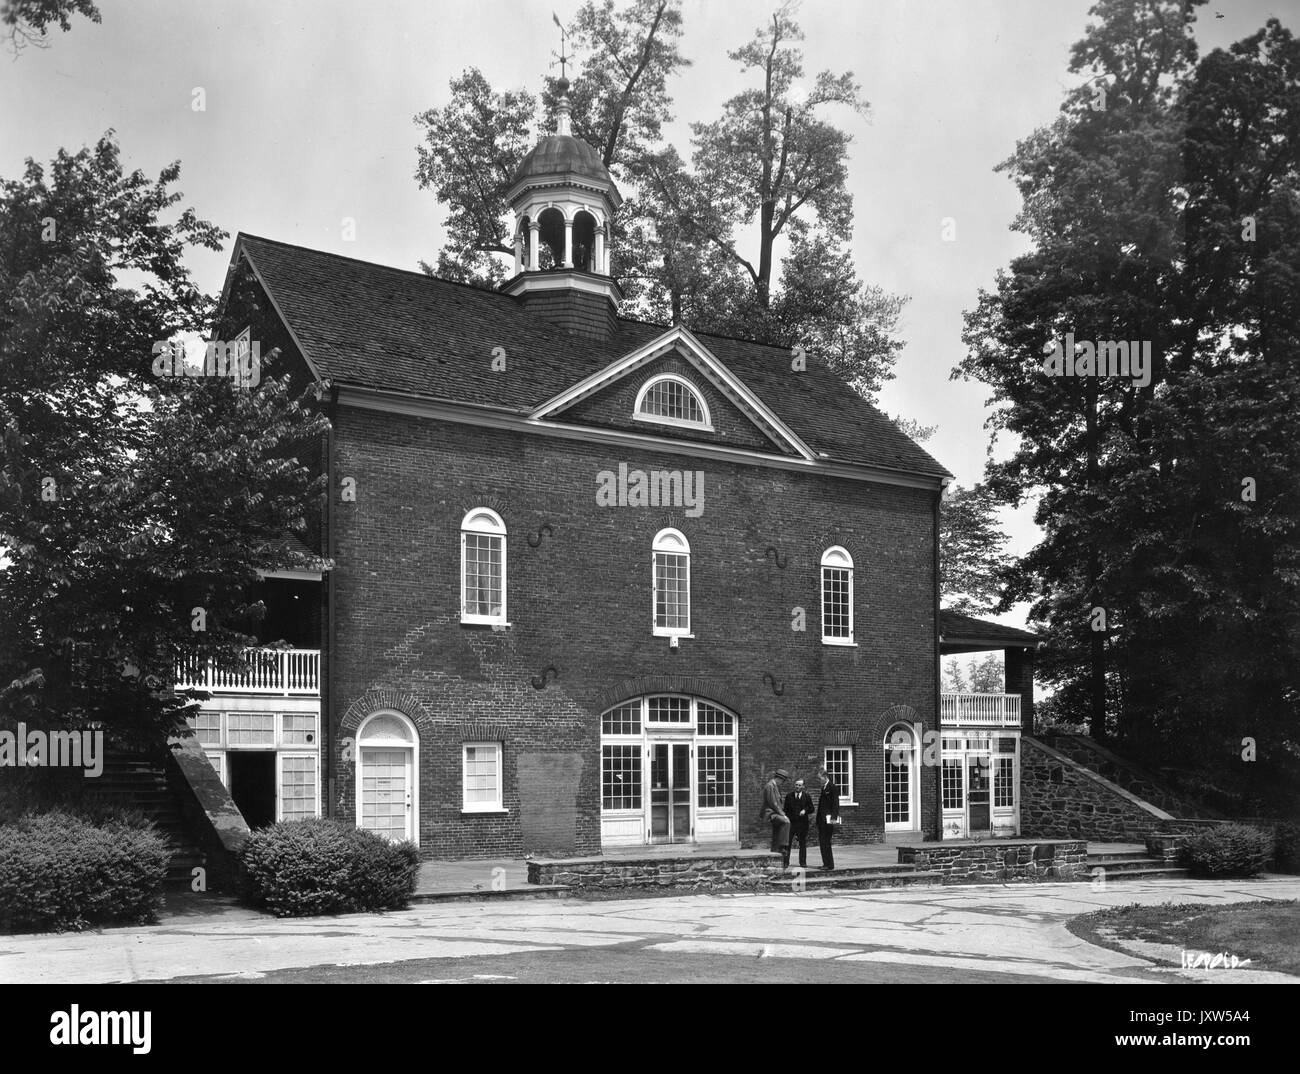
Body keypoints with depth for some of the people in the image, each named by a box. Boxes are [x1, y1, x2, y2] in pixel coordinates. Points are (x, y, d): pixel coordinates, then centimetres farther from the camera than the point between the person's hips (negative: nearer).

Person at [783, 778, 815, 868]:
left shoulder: (807, 796, 5)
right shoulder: (789, 796, 7)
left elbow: (812, 809, 5)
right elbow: (786, 810, 9)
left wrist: (805, 810, -14)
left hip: (802, 823, 0)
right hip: (791, 823, 0)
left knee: (803, 844, 5)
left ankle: (803, 863, 13)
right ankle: (785, 862, 1)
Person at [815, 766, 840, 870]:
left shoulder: (833, 788, -9)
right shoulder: (823, 788, 18)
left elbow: (835, 803, -15)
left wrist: (834, 817, -22)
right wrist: (818, 819, 17)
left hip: (828, 819, -9)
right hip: (822, 820, 9)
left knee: (825, 842, -7)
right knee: (822, 842, 8)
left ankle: (830, 865, -2)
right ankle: (826, 863, 13)